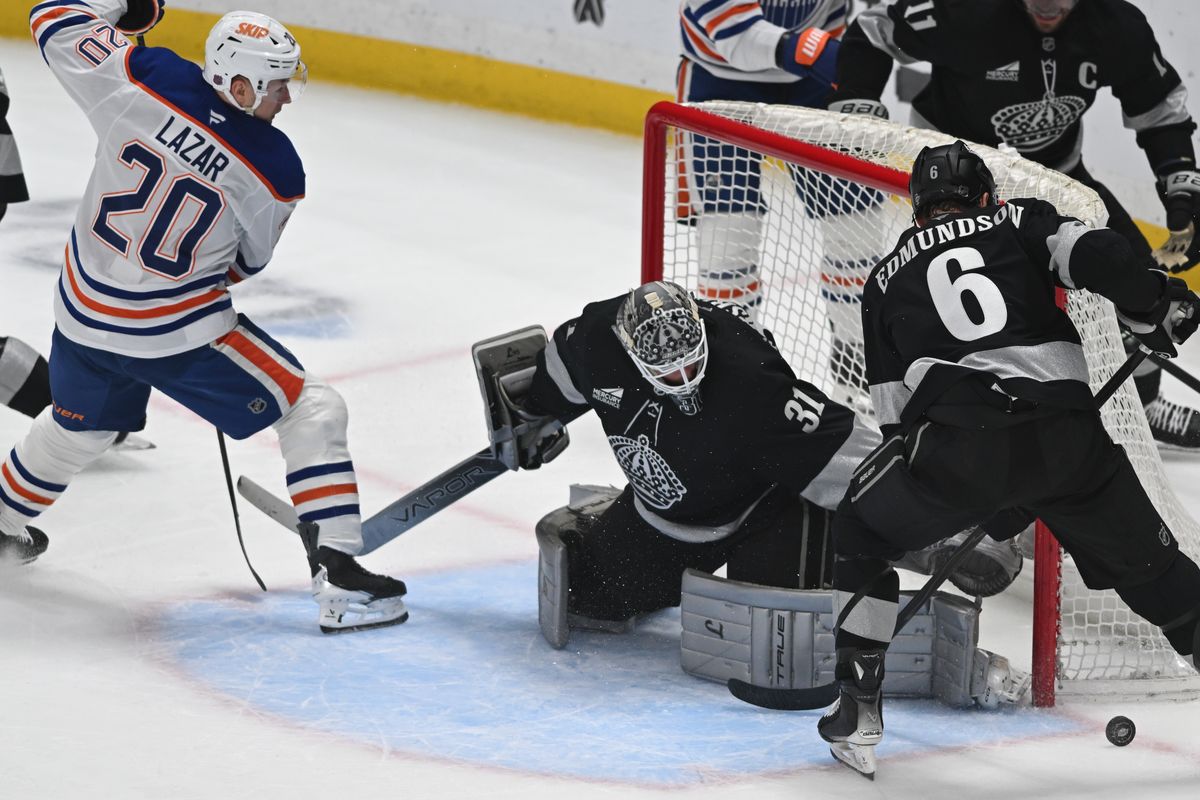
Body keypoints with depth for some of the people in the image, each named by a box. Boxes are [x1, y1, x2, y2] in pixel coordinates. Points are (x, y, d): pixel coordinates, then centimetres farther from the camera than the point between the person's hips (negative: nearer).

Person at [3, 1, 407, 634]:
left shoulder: (144, 80, -14)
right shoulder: (275, 172, -16)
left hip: (84, 317, 5)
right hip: (179, 333, -5)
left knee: (78, 426, 34)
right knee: (313, 412, 4)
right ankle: (338, 576, -5)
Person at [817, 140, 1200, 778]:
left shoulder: (886, 278, 25)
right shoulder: (1020, 223, 20)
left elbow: (894, 414, 23)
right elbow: (1092, 253, -3)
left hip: (959, 437, -1)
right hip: (1067, 432, 1)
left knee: (862, 533, 23)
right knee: (1149, 564, 18)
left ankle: (857, 713, 15)